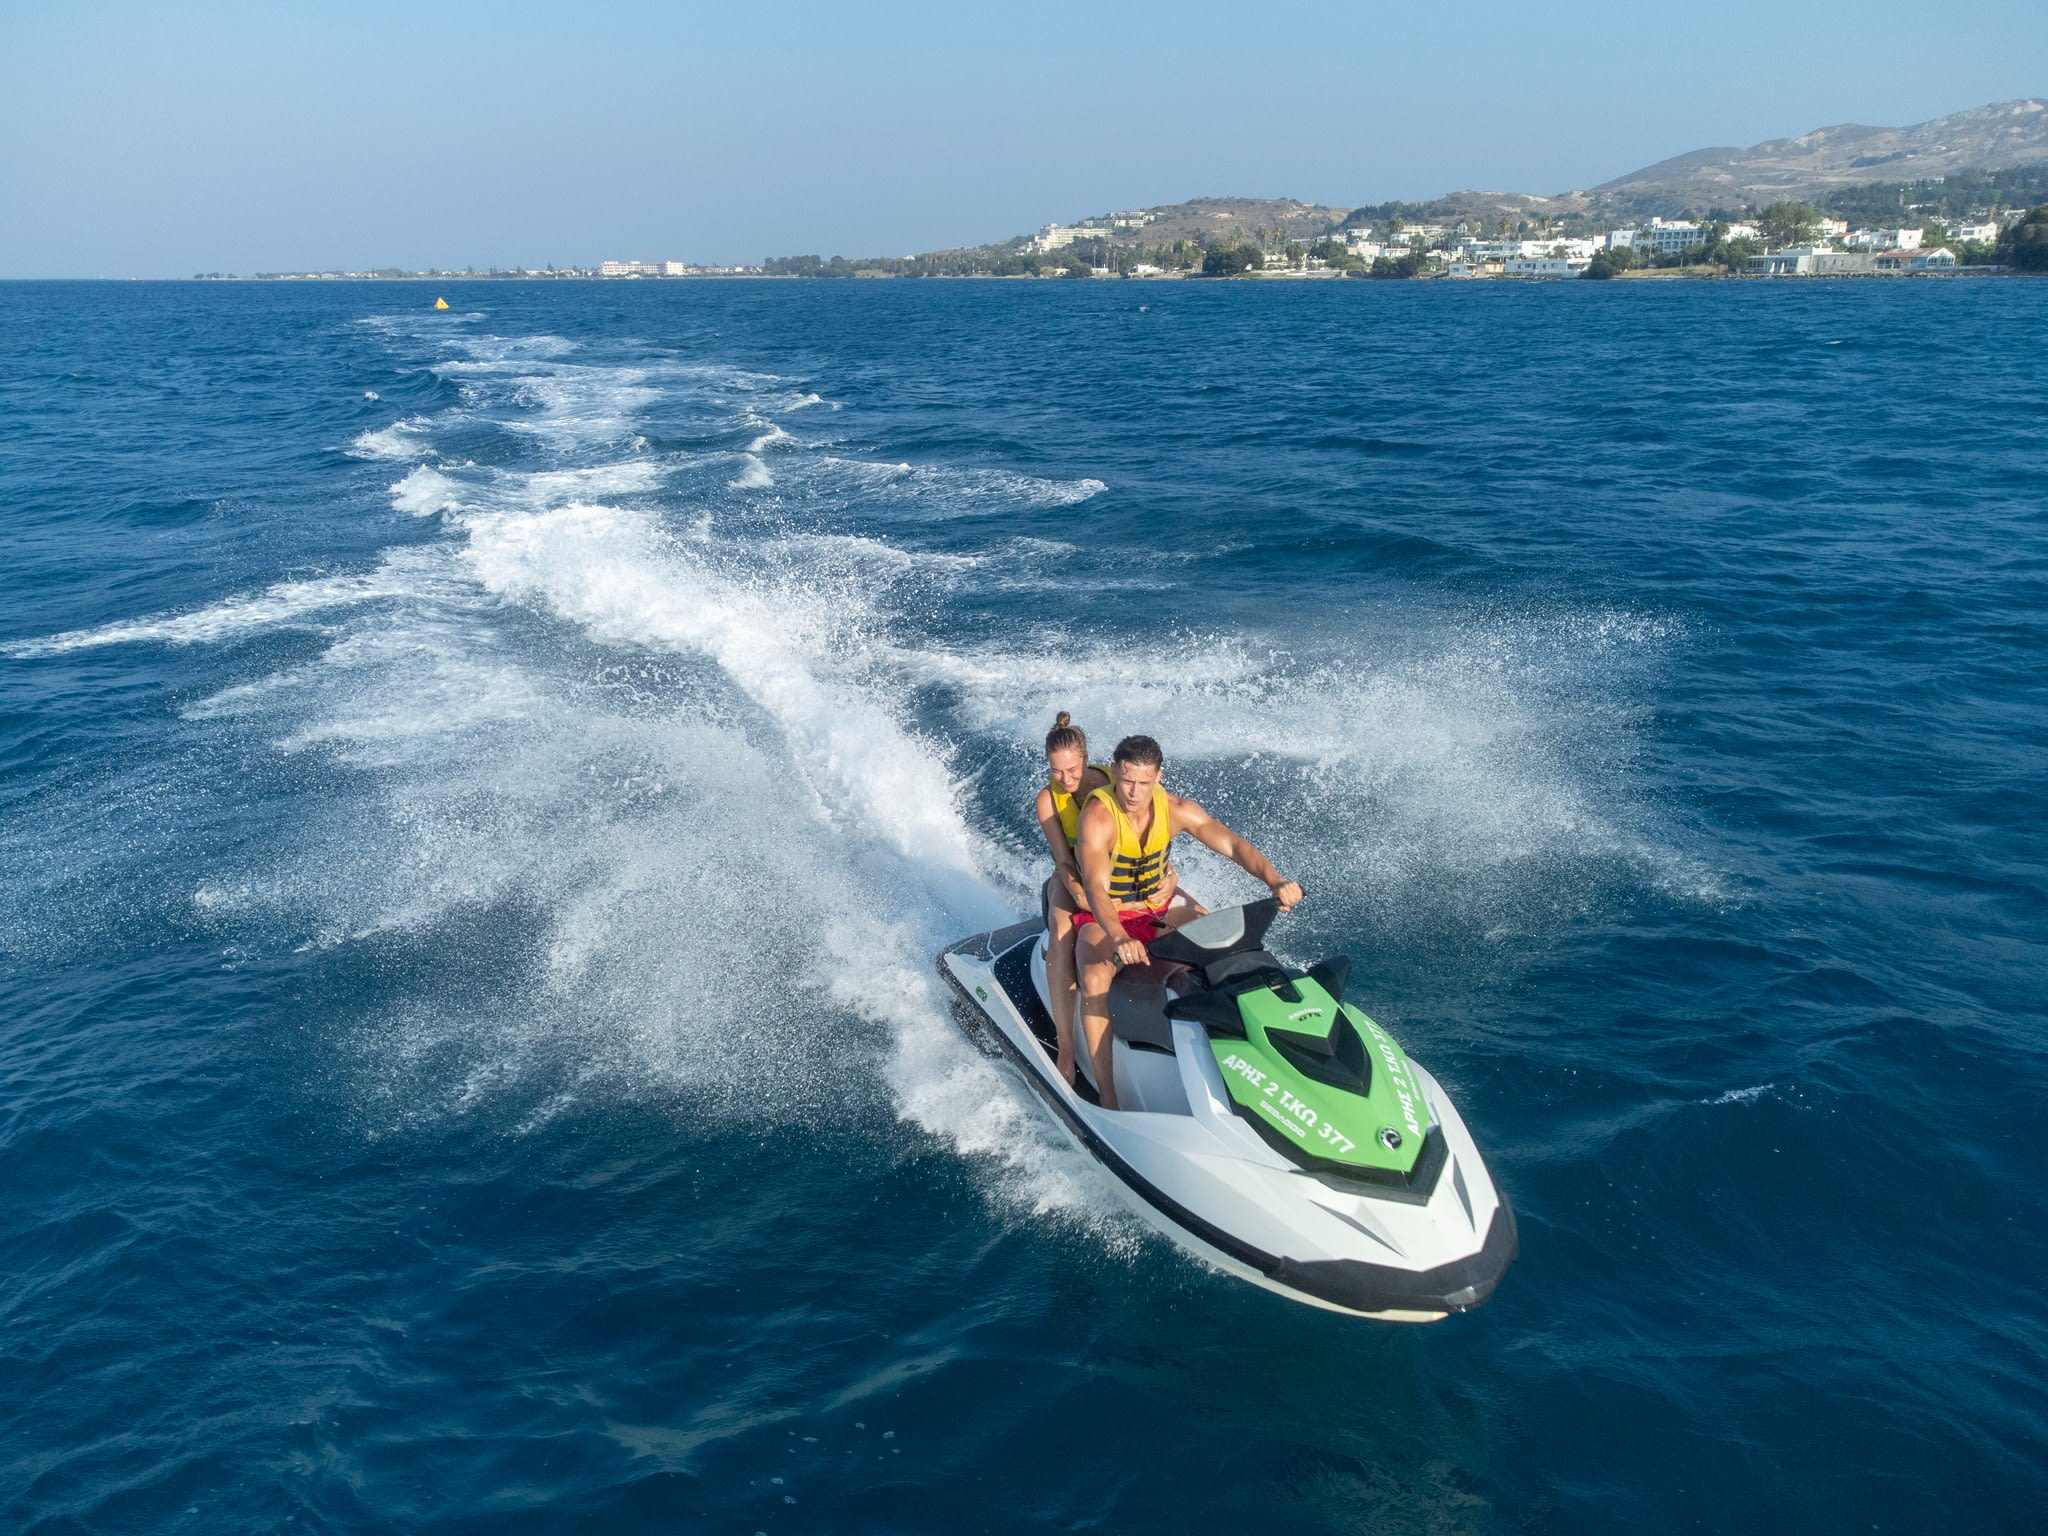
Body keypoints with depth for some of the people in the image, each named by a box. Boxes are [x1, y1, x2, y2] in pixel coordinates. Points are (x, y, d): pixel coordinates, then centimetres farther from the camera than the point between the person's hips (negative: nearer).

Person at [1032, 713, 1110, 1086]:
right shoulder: (1048, 799, -12)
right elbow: (1063, 860, -15)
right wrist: (1080, 894, -34)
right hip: (1076, 878, -2)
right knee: (1061, 936, -33)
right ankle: (1066, 1050, -37)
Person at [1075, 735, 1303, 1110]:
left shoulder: (1175, 810, -10)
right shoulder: (1098, 816, -26)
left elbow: (1234, 845, -16)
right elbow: (1095, 888, -39)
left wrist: (1275, 881, -35)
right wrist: (1119, 939, -56)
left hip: (1159, 910, 5)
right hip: (1104, 919, -5)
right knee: (1095, 978, -35)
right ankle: (1107, 1099, -31)